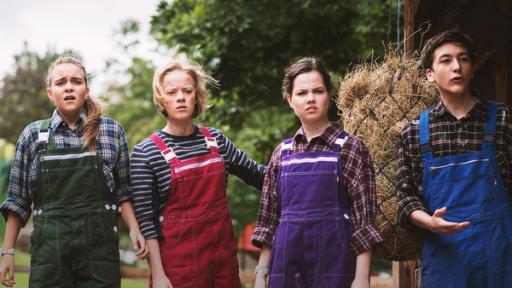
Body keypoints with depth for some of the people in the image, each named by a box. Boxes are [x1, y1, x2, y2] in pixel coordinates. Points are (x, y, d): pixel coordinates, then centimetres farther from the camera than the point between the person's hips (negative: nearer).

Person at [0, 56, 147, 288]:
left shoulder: (112, 131, 5)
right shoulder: (33, 135, 5)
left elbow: (123, 191, 11)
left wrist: (134, 229, -3)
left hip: (100, 245, 0)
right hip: (49, 249, 0)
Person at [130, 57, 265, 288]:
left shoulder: (216, 140, 6)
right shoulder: (146, 152, -7)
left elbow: (259, 175, 18)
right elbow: (146, 219, -8)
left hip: (224, 252, 4)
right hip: (178, 259, -4)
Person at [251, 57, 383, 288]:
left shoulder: (350, 148, -1)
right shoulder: (282, 153, 10)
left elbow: (364, 219, -5)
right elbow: (270, 217, 12)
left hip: (335, 263, -3)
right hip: (286, 267, 3)